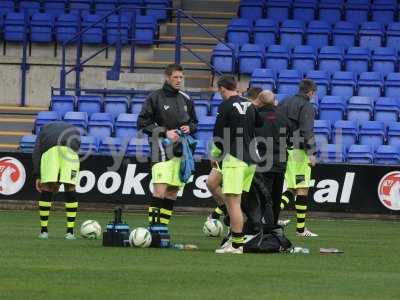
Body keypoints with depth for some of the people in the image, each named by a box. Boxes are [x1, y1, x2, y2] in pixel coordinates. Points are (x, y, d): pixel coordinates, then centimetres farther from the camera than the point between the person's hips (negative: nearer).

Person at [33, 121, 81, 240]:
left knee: (46, 189, 7)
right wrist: (59, 182, 25)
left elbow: (36, 152, 21)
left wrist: (37, 176, 15)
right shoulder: (74, 131, 41)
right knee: (70, 189, 9)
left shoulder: (45, 129, 38)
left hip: (50, 149, -1)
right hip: (70, 149, 1)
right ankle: (70, 231, 7)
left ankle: (44, 230, 8)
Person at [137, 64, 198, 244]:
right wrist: (165, 132, -13)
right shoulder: (155, 98, -3)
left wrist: (189, 128, -1)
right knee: (160, 190, -16)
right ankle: (153, 227, -15)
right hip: (162, 150, -6)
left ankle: (163, 227, 11)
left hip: (181, 150, 6)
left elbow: (194, 122, 23)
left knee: (173, 192, 6)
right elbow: (143, 123, -4)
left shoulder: (185, 99, 12)